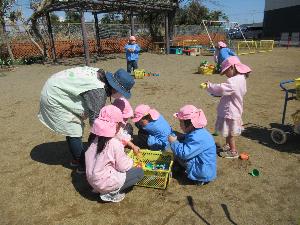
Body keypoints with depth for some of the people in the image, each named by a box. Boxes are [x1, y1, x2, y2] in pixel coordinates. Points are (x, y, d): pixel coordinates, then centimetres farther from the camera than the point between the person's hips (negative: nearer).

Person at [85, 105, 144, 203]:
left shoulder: (97, 138, -3)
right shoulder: (115, 143, -24)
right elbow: (123, 166, -16)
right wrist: (131, 161, 5)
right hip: (104, 182, -7)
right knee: (140, 172, 3)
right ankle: (112, 193, 0)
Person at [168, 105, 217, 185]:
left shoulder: (198, 138, -29)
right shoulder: (197, 132, 2)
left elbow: (184, 153, -33)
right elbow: (184, 143, 13)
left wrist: (174, 142, -19)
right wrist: (177, 140, -6)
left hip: (204, 172, -10)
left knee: (178, 156, -15)